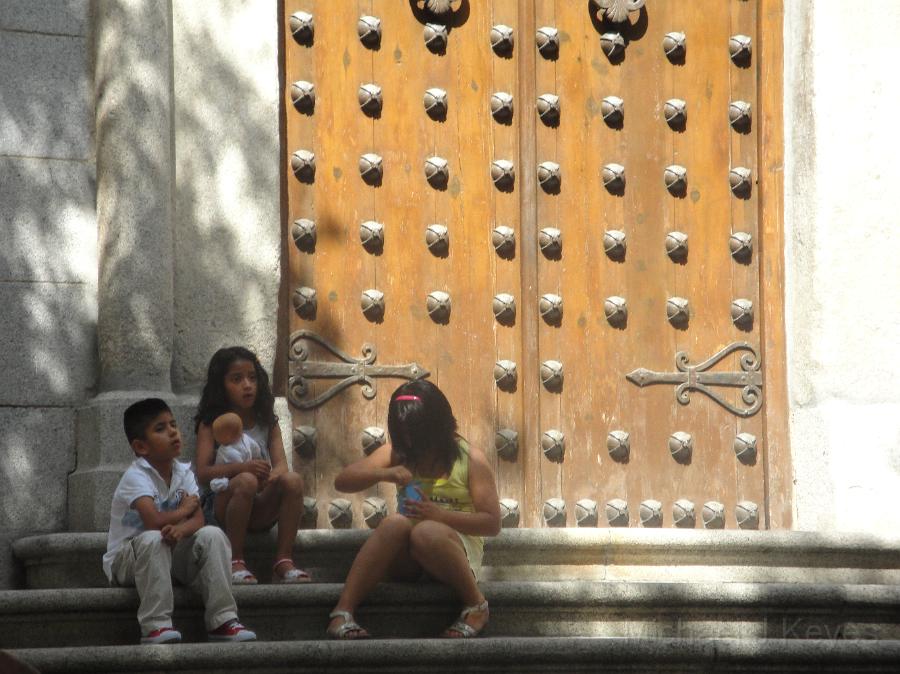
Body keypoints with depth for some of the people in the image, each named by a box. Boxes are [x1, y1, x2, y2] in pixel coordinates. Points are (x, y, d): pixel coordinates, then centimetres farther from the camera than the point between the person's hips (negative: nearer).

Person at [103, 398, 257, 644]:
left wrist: (180, 529, -34)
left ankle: (222, 620, -18)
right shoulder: (136, 476, -19)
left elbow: (198, 520, -10)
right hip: (126, 558, -6)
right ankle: (155, 625, -36)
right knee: (152, 540, -37)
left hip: (170, 558, 6)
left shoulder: (183, 473, 2)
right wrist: (183, 510, -14)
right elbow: (154, 522, -33)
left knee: (212, 535, -15)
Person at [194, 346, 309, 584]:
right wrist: (244, 467, -28)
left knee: (293, 480, -24)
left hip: (259, 511, 3)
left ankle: (284, 561, -24)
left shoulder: (268, 423, 12)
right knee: (246, 481, -34)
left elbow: (281, 465, 0)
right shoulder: (211, 424, 2)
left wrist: (269, 477, -26)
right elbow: (203, 473, -11)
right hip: (221, 508, -3)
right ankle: (235, 562, -26)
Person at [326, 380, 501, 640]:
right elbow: (342, 481, 3)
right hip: (404, 559, 3)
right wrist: (384, 474, -16)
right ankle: (342, 613, -43)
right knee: (395, 524, -34)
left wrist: (439, 514, -19)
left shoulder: (471, 459, 0)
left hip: (456, 545, -3)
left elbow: (492, 523, -5)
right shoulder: (396, 454, 11)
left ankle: (476, 606, -20)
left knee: (426, 533, -38)